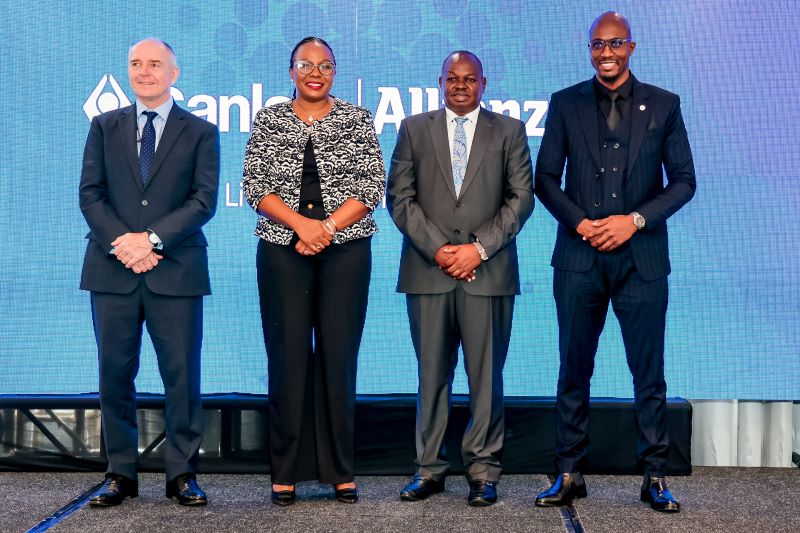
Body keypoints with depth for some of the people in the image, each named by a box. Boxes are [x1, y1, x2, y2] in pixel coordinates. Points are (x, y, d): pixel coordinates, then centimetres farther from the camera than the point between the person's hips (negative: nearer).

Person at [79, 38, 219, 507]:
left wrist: (152, 238, -13)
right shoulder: (105, 126, 13)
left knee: (182, 374, 0)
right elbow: (90, 193, 6)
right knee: (115, 373, 5)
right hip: (113, 269, 2)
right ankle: (121, 473, 15)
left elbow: (204, 200, -3)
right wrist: (120, 243, -10)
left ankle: (183, 474, 9)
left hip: (176, 270, -2)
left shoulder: (201, 132, 7)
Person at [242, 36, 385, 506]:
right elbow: (255, 184, 1)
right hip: (283, 251, 1)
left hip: (346, 251, 0)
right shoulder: (269, 120, 8)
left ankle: (341, 471, 10)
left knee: (339, 356, 1)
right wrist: (302, 224, -13)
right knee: (288, 356, 1)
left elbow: (372, 185, -1)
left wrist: (327, 228, -12)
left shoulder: (358, 119, 6)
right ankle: (286, 472, 9)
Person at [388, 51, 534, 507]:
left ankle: (484, 469, 10)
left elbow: (521, 198, 3)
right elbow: (401, 198, 5)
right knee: (432, 373, 5)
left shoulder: (509, 131, 10)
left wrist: (479, 248, -8)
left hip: (488, 271, -1)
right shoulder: (414, 129, 12)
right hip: (428, 269, 1)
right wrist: (437, 249, -6)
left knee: (486, 374, 1)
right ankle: (430, 467, 13)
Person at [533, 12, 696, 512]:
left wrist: (636, 219, -10)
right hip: (580, 258, 1)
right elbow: (546, 177, 6)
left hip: (641, 259, 0)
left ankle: (655, 477, 13)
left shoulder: (664, 105, 6)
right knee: (574, 371, 5)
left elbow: (683, 180, 4)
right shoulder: (565, 104, 7)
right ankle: (570, 475, 14)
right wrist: (579, 222, -8)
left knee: (649, 373, 4)